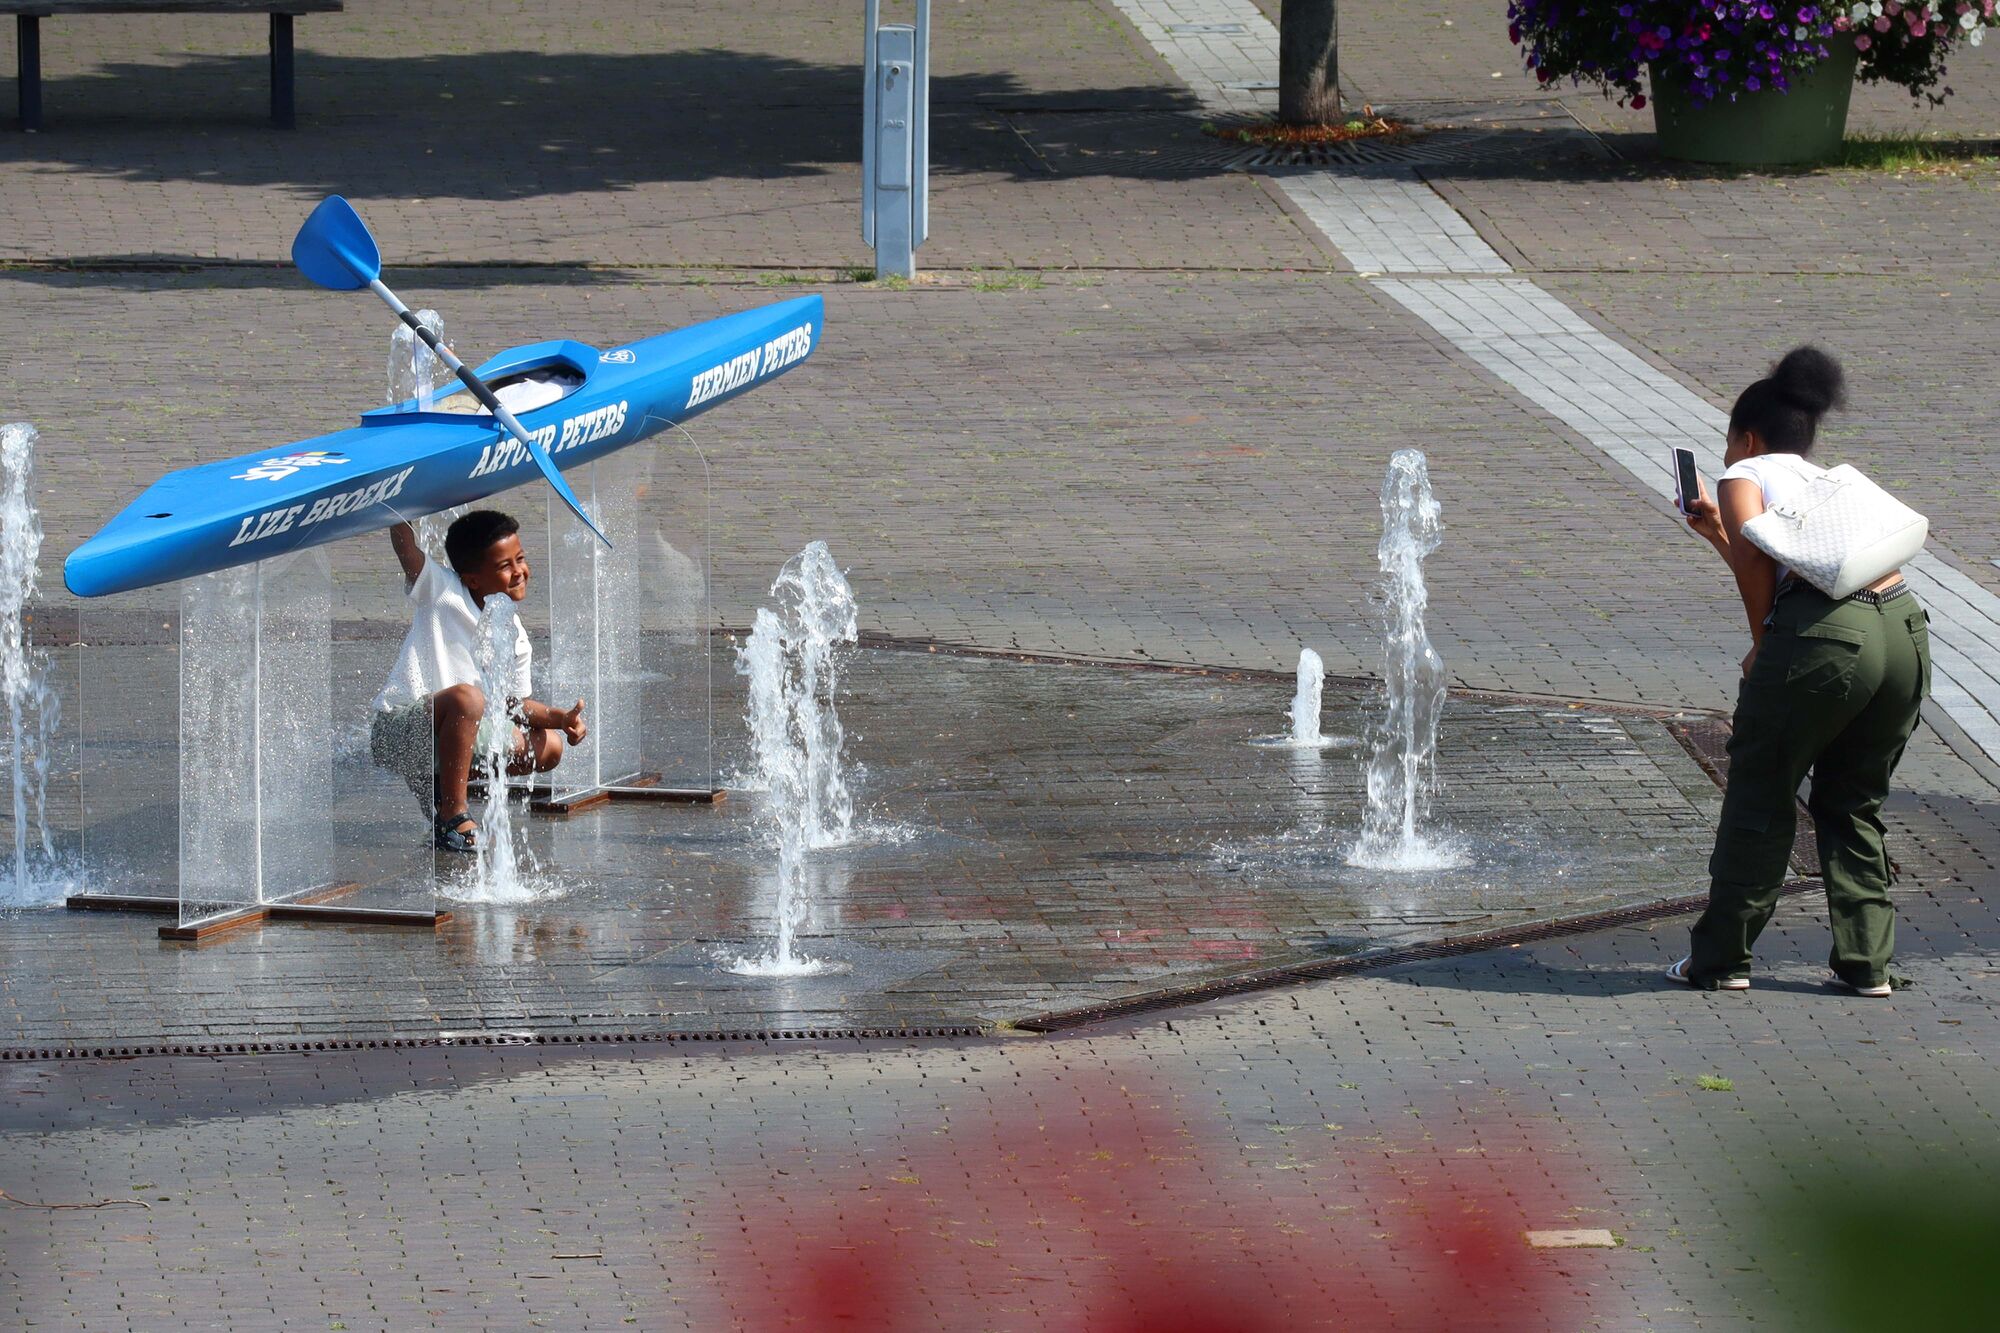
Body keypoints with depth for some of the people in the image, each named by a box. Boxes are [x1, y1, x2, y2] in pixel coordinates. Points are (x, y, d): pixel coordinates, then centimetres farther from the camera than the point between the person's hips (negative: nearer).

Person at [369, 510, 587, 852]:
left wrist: (561, 718, -6)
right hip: (397, 731, -7)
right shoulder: (442, 592, -12)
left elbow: (515, 704, 11)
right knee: (466, 697, -37)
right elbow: (403, 541, -23)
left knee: (550, 746, 3)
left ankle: (441, 784, 6)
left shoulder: (516, 640, 5)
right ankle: (452, 815, -24)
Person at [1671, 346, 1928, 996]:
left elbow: (1756, 562, -5)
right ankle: (1866, 962, 15)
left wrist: (1761, 645, 4)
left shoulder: (1745, 476, 13)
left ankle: (1721, 958, 14)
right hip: (1906, 629, 7)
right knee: (1855, 806, 20)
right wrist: (1718, 533, 51)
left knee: (1759, 797, 8)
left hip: (1823, 638, -7)